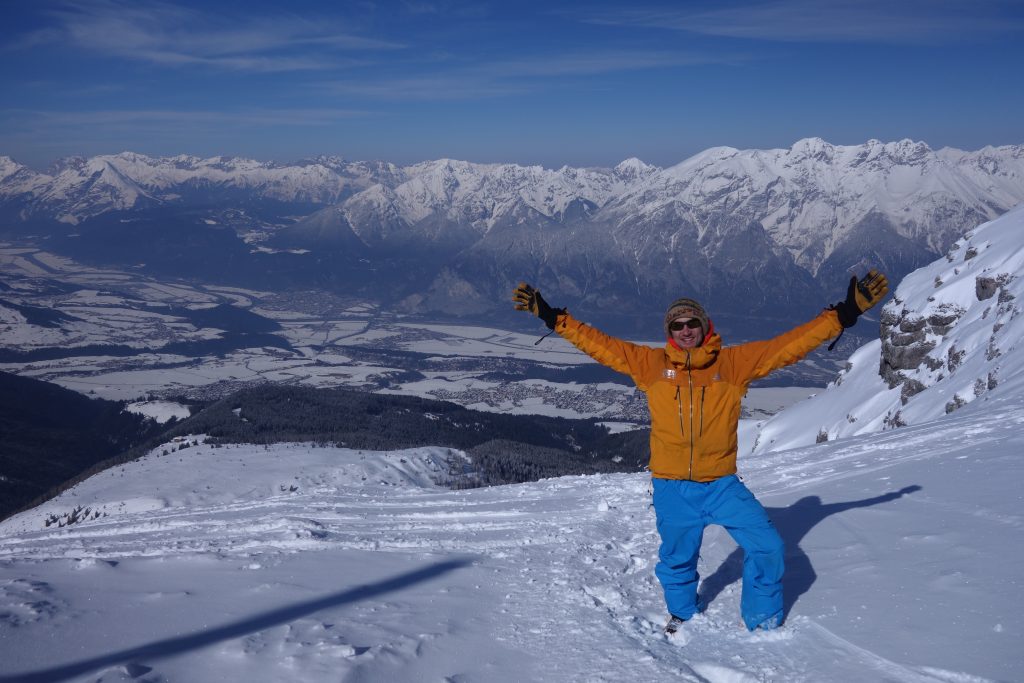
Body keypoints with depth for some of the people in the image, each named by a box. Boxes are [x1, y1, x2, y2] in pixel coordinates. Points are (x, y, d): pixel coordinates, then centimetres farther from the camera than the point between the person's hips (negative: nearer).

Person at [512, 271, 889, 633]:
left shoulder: (733, 362, -1)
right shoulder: (651, 364, 0)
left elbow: (789, 344, -2)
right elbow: (600, 344, 4)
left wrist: (844, 313, -7)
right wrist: (553, 318, 2)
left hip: (722, 484, 0)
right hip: (672, 486, 0)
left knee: (767, 546, -4)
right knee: (677, 559, 14)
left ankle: (764, 623, 21)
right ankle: (683, 617, 45)